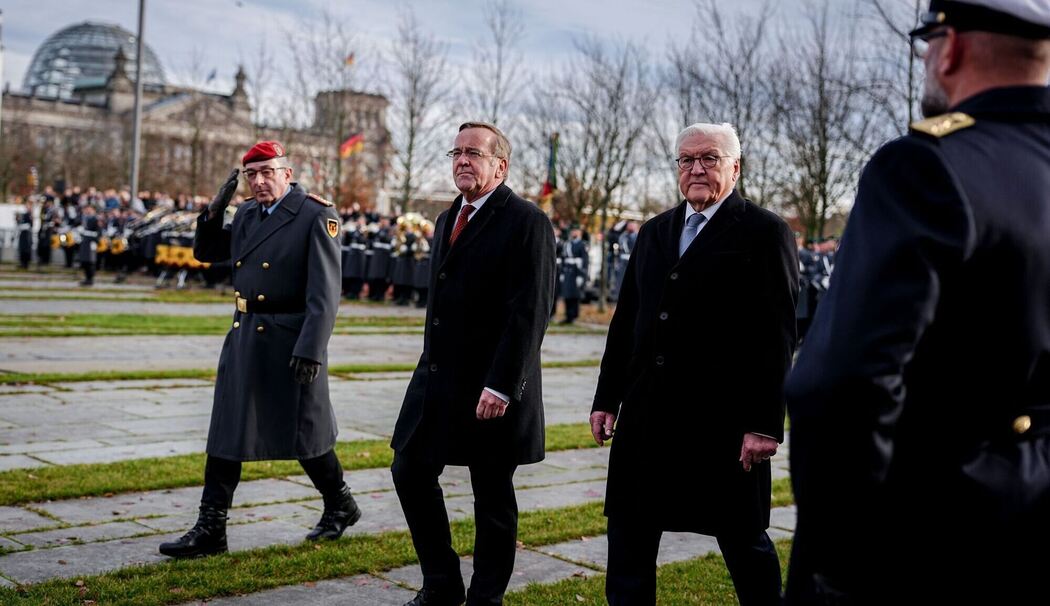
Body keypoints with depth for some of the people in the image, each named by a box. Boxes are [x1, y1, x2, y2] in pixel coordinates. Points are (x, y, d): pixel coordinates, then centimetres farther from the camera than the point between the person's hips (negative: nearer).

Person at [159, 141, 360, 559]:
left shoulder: (315, 215, -10)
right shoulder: (246, 213, 11)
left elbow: (324, 293, -16)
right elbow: (205, 253, 22)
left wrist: (311, 350, -24)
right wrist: (215, 211, 4)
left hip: (290, 342, -6)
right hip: (243, 337, 7)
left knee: (304, 433, 7)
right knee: (225, 434, 5)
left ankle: (341, 506, 31)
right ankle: (210, 531, 13)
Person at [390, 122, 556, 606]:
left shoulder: (526, 222, -11)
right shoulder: (447, 219, 15)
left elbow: (529, 312, -18)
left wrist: (501, 385, -22)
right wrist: (431, 367, 17)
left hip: (491, 387, -8)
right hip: (437, 379, 8)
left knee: (492, 495, 4)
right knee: (410, 471, 9)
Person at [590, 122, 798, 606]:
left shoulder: (765, 233, -5)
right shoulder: (654, 232, 13)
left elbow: (777, 336, -10)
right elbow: (625, 320, 15)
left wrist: (765, 424, -14)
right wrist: (607, 398, 12)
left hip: (723, 419, -6)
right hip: (647, 413, 6)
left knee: (744, 539, 7)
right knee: (628, 533, 11)